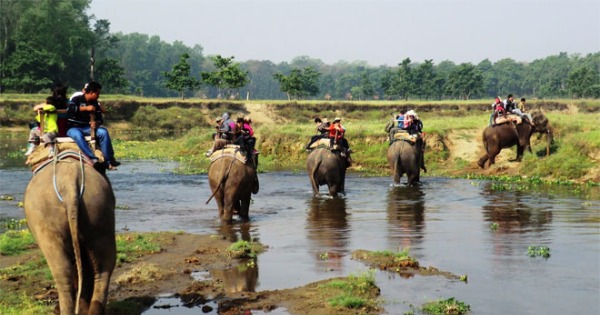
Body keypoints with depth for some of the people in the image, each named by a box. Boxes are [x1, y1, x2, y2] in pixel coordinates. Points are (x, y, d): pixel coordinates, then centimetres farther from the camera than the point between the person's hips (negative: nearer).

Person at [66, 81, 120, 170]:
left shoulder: (95, 103, 12)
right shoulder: (77, 99, -5)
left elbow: (100, 118, 9)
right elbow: (69, 109, -25)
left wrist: (96, 123, -16)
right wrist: (85, 108, -33)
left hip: (87, 128, 5)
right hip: (73, 128, -5)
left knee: (103, 132, -22)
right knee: (78, 135, -40)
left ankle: (108, 160, -24)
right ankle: (93, 159, -49)